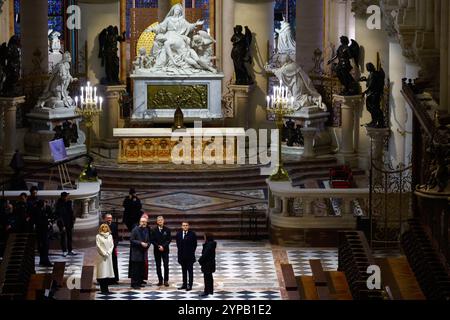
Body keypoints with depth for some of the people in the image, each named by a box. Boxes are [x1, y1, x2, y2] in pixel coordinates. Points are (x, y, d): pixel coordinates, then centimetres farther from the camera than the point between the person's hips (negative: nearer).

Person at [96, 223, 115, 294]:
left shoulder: (110, 236, 13)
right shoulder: (98, 236, 1)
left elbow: (112, 245, 8)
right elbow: (99, 246, -6)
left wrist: (108, 253, -6)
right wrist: (104, 254, -11)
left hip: (109, 256, 4)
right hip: (101, 256, -4)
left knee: (108, 271, 0)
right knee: (102, 272, -7)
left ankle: (106, 288, 4)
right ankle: (103, 289, -6)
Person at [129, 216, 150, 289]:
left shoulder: (146, 230, 13)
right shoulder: (135, 230, -6)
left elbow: (148, 241, 20)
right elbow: (132, 240, -10)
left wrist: (147, 244, -3)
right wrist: (140, 243, -17)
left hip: (143, 253, 6)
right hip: (136, 252, -6)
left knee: (142, 269, 8)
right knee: (135, 269, -7)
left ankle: (140, 282, 16)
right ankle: (134, 284, -4)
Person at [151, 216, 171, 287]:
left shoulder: (167, 230, 2)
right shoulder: (154, 230, 4)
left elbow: (169, 239, -1)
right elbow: (152, 240, 2)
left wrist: (163, 246, -12)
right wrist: (158, 246, -11)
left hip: (165, 250, -1)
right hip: (157, 250, 1)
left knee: (166, 265, -6)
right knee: (158, 266, 3)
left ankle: (166, 280, -2)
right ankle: (160, 280, 9)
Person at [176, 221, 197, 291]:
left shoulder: (192, 234, -5)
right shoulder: (178, 234, 6)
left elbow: (195, 244, -2)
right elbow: (178, 244, 12)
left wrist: (192, 252, -3)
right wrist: (180, 251, 5)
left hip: (190, 256, -4)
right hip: (182, 255, 4)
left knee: (190, 271, -1)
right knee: (184, 270, 10)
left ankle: (189, 285, 0)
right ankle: (184, 284, 15)